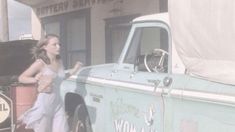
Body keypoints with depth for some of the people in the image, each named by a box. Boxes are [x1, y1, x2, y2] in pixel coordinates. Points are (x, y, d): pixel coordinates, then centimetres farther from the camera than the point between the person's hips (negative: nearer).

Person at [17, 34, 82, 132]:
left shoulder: (59, 62, 7)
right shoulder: (40, 63, -10)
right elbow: (21, 78, -6)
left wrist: (73, 71, 15)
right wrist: (35, 79, -24)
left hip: (58, 104, 6)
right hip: (44, 104, -5)